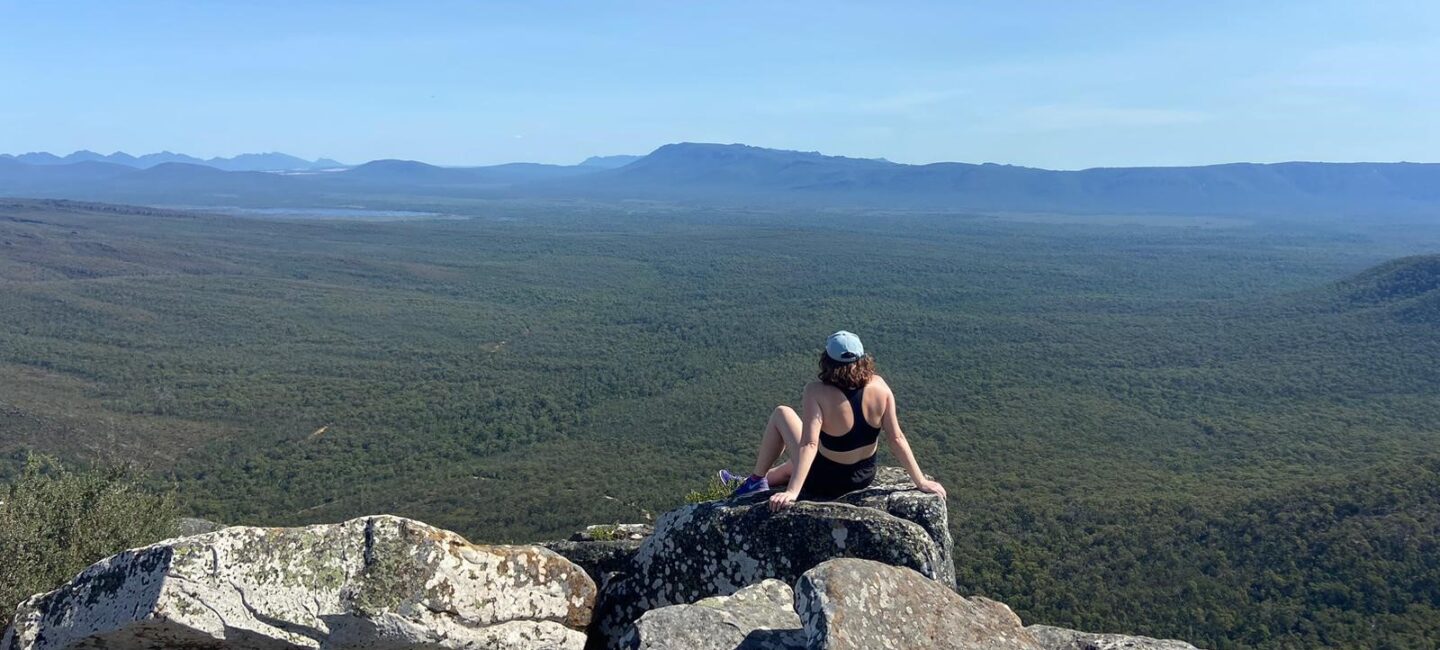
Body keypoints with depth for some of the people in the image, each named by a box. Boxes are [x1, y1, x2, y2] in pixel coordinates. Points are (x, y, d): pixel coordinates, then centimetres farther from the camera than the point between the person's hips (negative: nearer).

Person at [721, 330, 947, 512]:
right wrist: (921, 481, -4)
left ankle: (757, 480, 25)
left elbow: (809, 445, -35)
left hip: (823, 484, -5)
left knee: (781, 414, 14)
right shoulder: (879, 386, -14)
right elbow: (896, 438, -12)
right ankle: (758, 482, 57)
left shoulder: (817, 392, -26)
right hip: (864, 478, 5)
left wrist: (792, 492, -39)